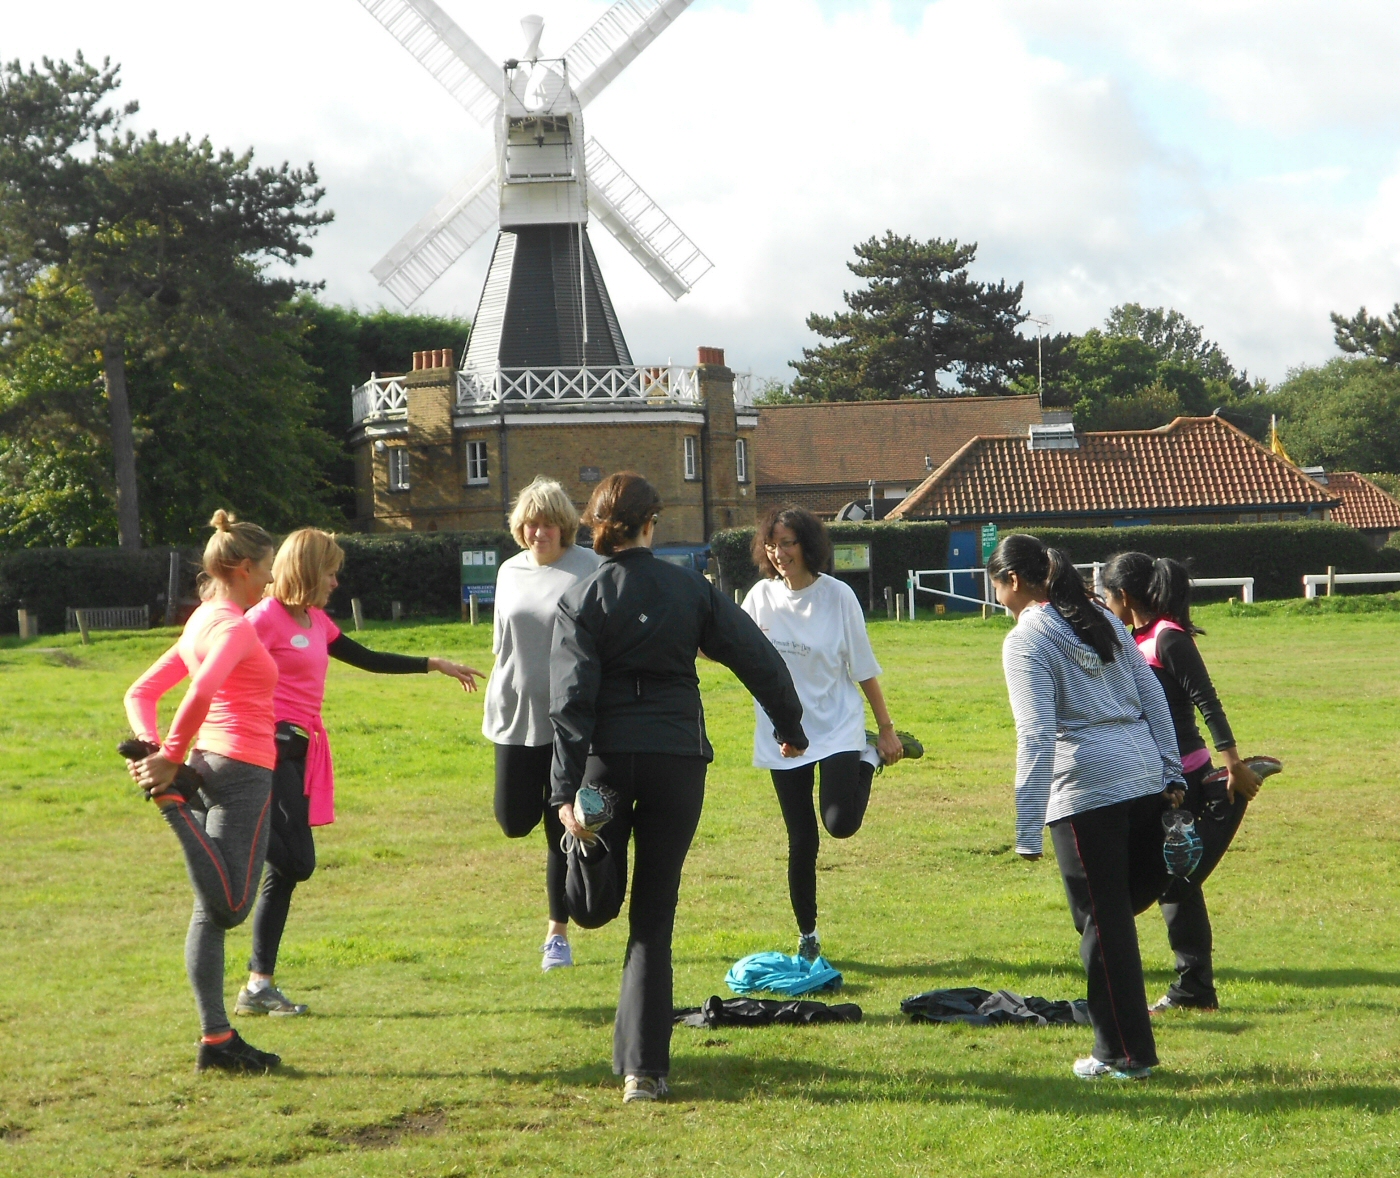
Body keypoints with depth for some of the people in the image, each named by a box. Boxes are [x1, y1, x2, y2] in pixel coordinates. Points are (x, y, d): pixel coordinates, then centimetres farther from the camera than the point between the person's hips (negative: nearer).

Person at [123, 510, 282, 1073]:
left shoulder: (201, 622, 17)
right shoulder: (235, 625, -10)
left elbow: (140, 693, 18)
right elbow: (202, 693, -27)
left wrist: (152, 748, 3)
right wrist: (169, 758, -18)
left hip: (208, 766, 10)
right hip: (242, 768, -10)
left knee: (211, 912, 8)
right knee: (229, 907, -13)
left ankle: (217, 1038, 11)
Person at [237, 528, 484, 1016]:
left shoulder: (316, 621, 16)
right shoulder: (266, 617, -9)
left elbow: (367, 659, 26)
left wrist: (434, 665, 28)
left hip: (299, 750, 9)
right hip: (271, 748, -9)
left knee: (286, 868, 6)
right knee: (296, 862, -19)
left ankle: (259, 985, 8)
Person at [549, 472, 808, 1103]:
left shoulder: (580, 600, -2)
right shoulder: (692, 590, 2)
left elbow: (571, 698, -10)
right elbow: (759, 659, 5)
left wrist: (566, 790, -13)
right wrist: (791, 727, 20)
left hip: (606, 758, -1)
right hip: (678, 757, 1)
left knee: (598, 908, 16)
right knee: (654, 915, 7)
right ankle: (644, 1068, 4)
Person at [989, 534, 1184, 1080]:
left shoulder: (1026, 640, -7)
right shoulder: (1103, 620, 15)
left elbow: (1036, 737, -15)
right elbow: (1154, 699, 13)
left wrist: (1027, 831, -16)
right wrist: (1170, 773, 16)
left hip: (1086, 789, -6)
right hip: (1145, 777, 6)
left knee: (1104, 922, 3)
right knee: (1137, 895, 19)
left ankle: (1125, 1053, 9)